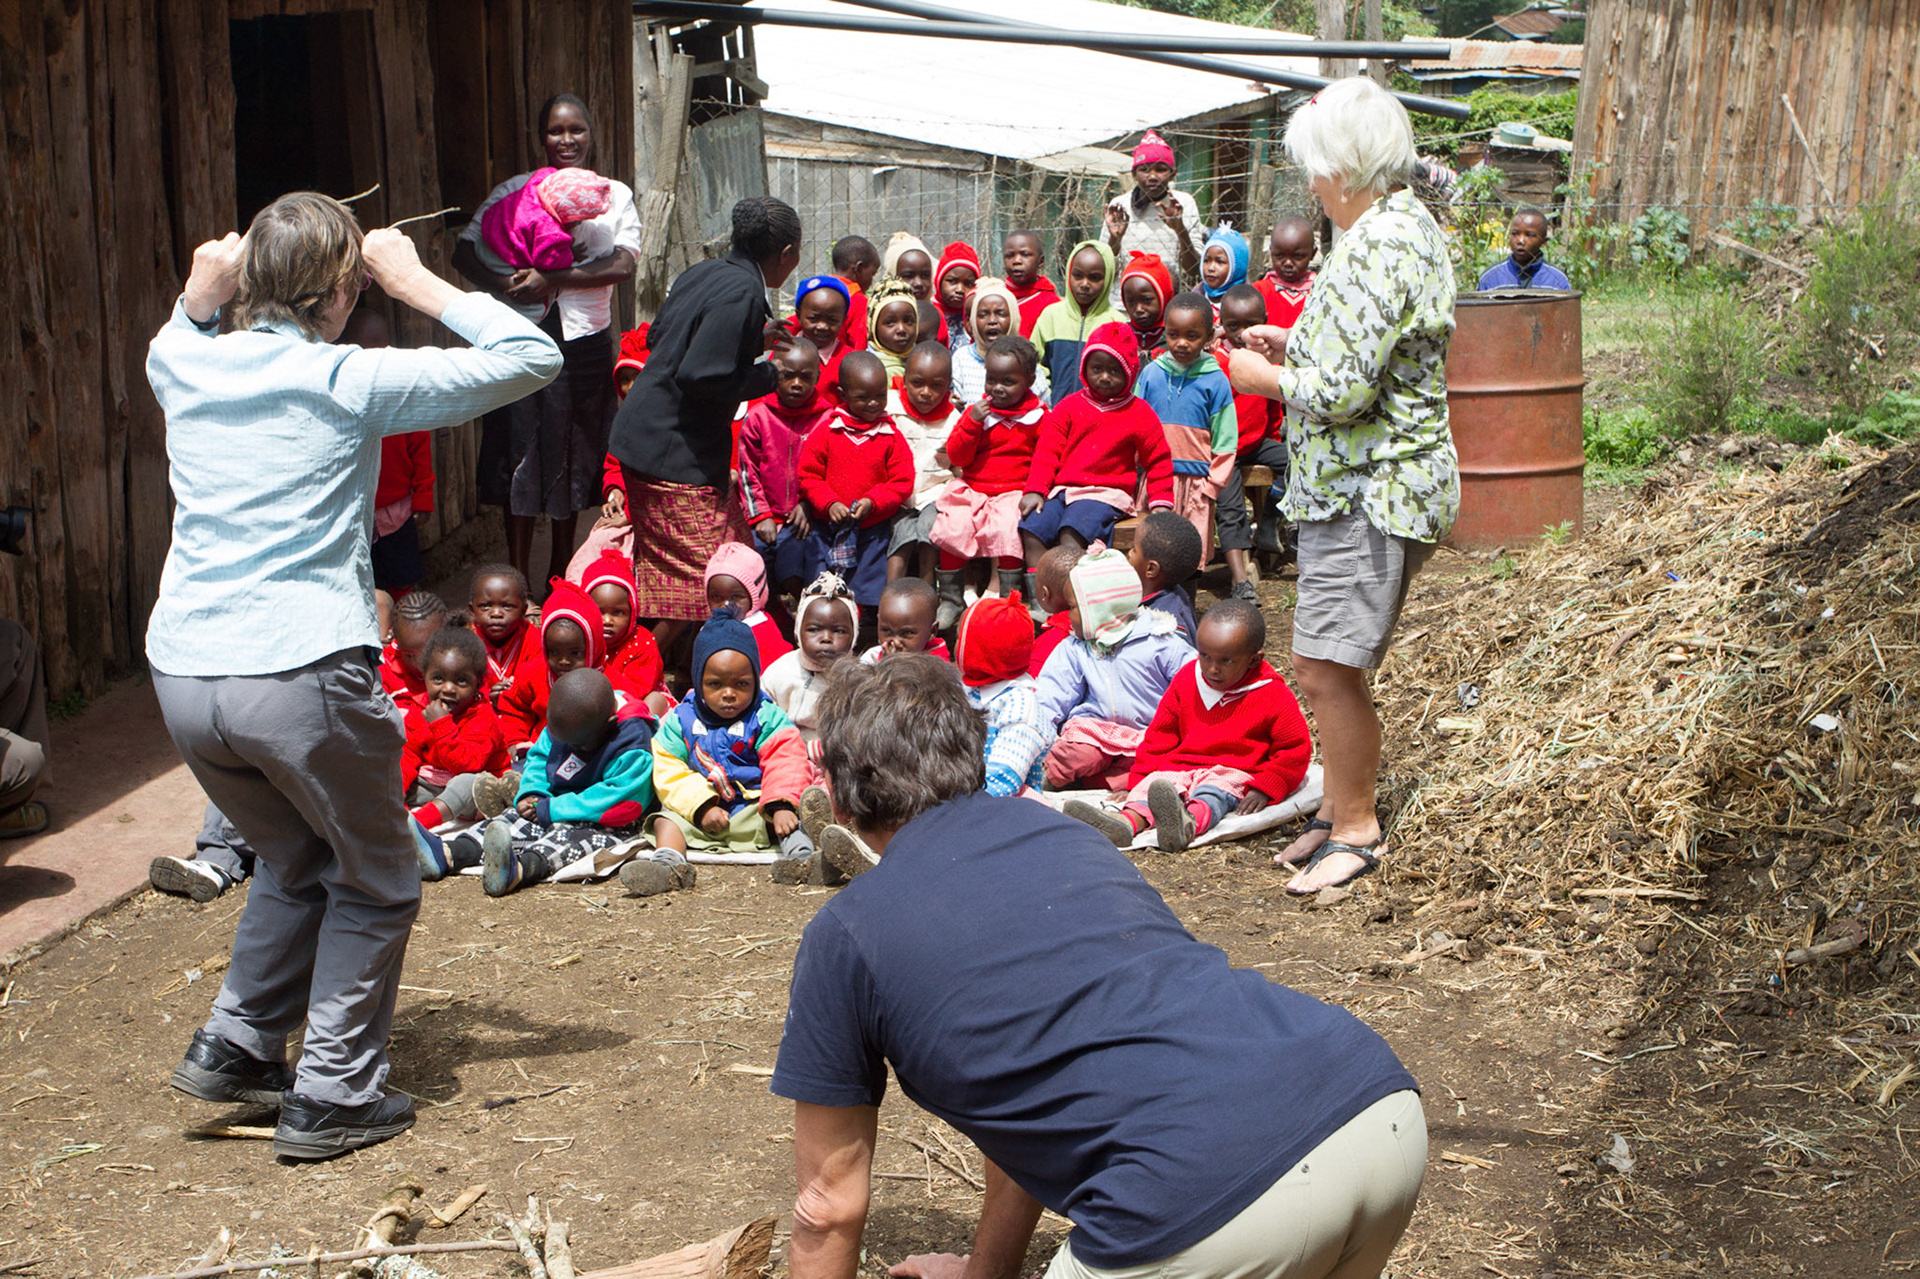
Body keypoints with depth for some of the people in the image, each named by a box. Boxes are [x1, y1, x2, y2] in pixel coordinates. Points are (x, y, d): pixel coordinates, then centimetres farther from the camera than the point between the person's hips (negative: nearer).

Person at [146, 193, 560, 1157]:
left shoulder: (180, 367, 8)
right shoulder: (349, 381, -7)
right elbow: (533, 358, -4)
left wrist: (200, 294, 15)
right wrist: (417, 283, 0)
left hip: (183, 676, 6)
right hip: (301, 677, -6)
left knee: (295, 859, 29)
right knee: (375, 885, 15)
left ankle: (236, 1047, 29)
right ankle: (333, 1096, 16)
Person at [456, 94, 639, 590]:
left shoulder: (615, 194, 8)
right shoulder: (514, 191, 7)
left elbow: (624, 265, -7)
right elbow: (465, 252, 1)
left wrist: (552, 280, -17)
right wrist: (503, 284, -19)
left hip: (585, 341, 1)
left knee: (573, 457, 9)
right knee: (520, 454, -3)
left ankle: (560, 576, 24)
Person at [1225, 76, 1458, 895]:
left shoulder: (1378, 246, -20)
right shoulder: (1405, 223, 14)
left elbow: (1343, 391, -25)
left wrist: (1262, 377, -8)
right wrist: (1295, 348, 14)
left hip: (1373, 492, -11)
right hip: (1358, 486, 11)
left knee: (1326, 669, -6)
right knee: (1327, 665, 15)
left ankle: (1356, 827, 8)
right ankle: (1341, 810, 26)